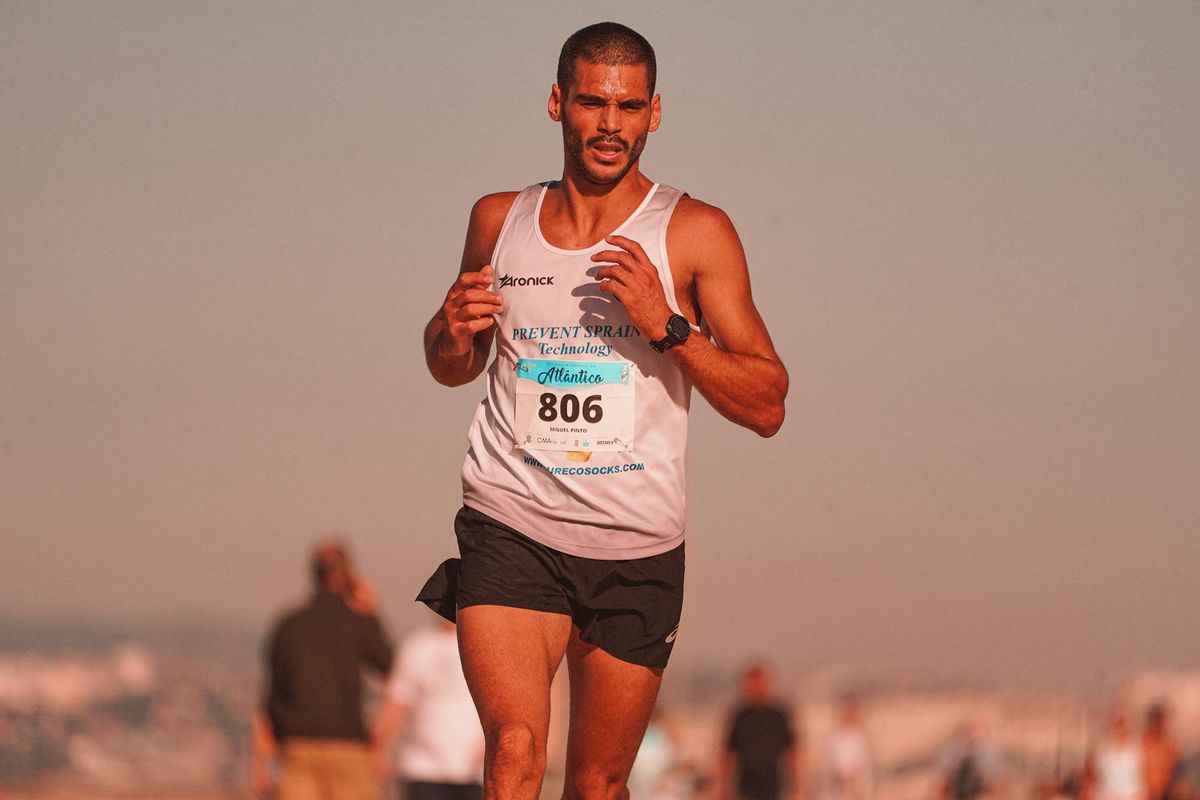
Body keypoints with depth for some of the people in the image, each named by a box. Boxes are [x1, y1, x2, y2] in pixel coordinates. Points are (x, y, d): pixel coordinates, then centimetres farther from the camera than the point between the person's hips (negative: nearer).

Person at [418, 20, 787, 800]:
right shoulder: (499, 221, 9)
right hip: (510, 524, 0)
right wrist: (453, 331, 0)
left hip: (636, 548, 0)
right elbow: (452, 370, 25)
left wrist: (666, 325, -18)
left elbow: (767, 407, -4)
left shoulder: (696, 233, 0)